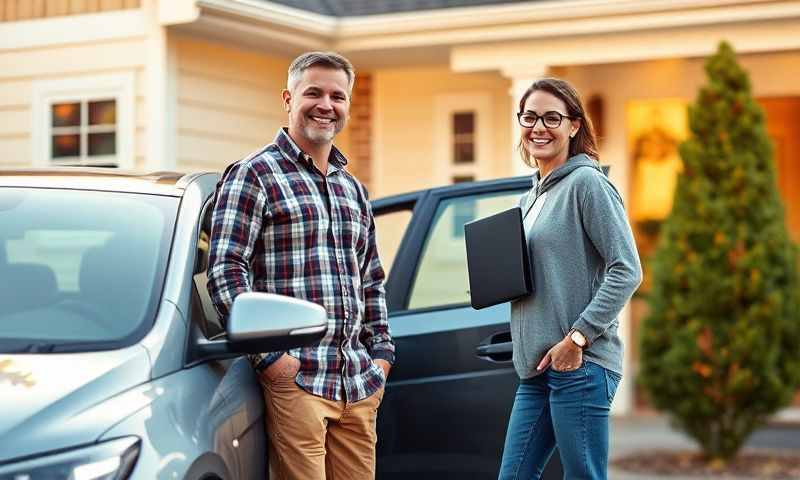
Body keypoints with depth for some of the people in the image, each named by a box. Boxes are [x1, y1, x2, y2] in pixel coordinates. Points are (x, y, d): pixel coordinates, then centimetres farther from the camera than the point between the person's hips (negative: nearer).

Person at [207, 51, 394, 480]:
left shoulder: (353, 189, 21)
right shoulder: (252, 175, -1)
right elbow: (226, 271, -9)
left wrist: (382, 350, 15)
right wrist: (267, 354, -15)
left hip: (359, 382, 7)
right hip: (294, 378, -7)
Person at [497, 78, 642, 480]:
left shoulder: (586, 182, -7)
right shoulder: (530, 199, 19)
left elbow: (627, 271, -14)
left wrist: (577, 338, -17)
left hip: (580, 365, -8)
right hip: (536, 368, 9)